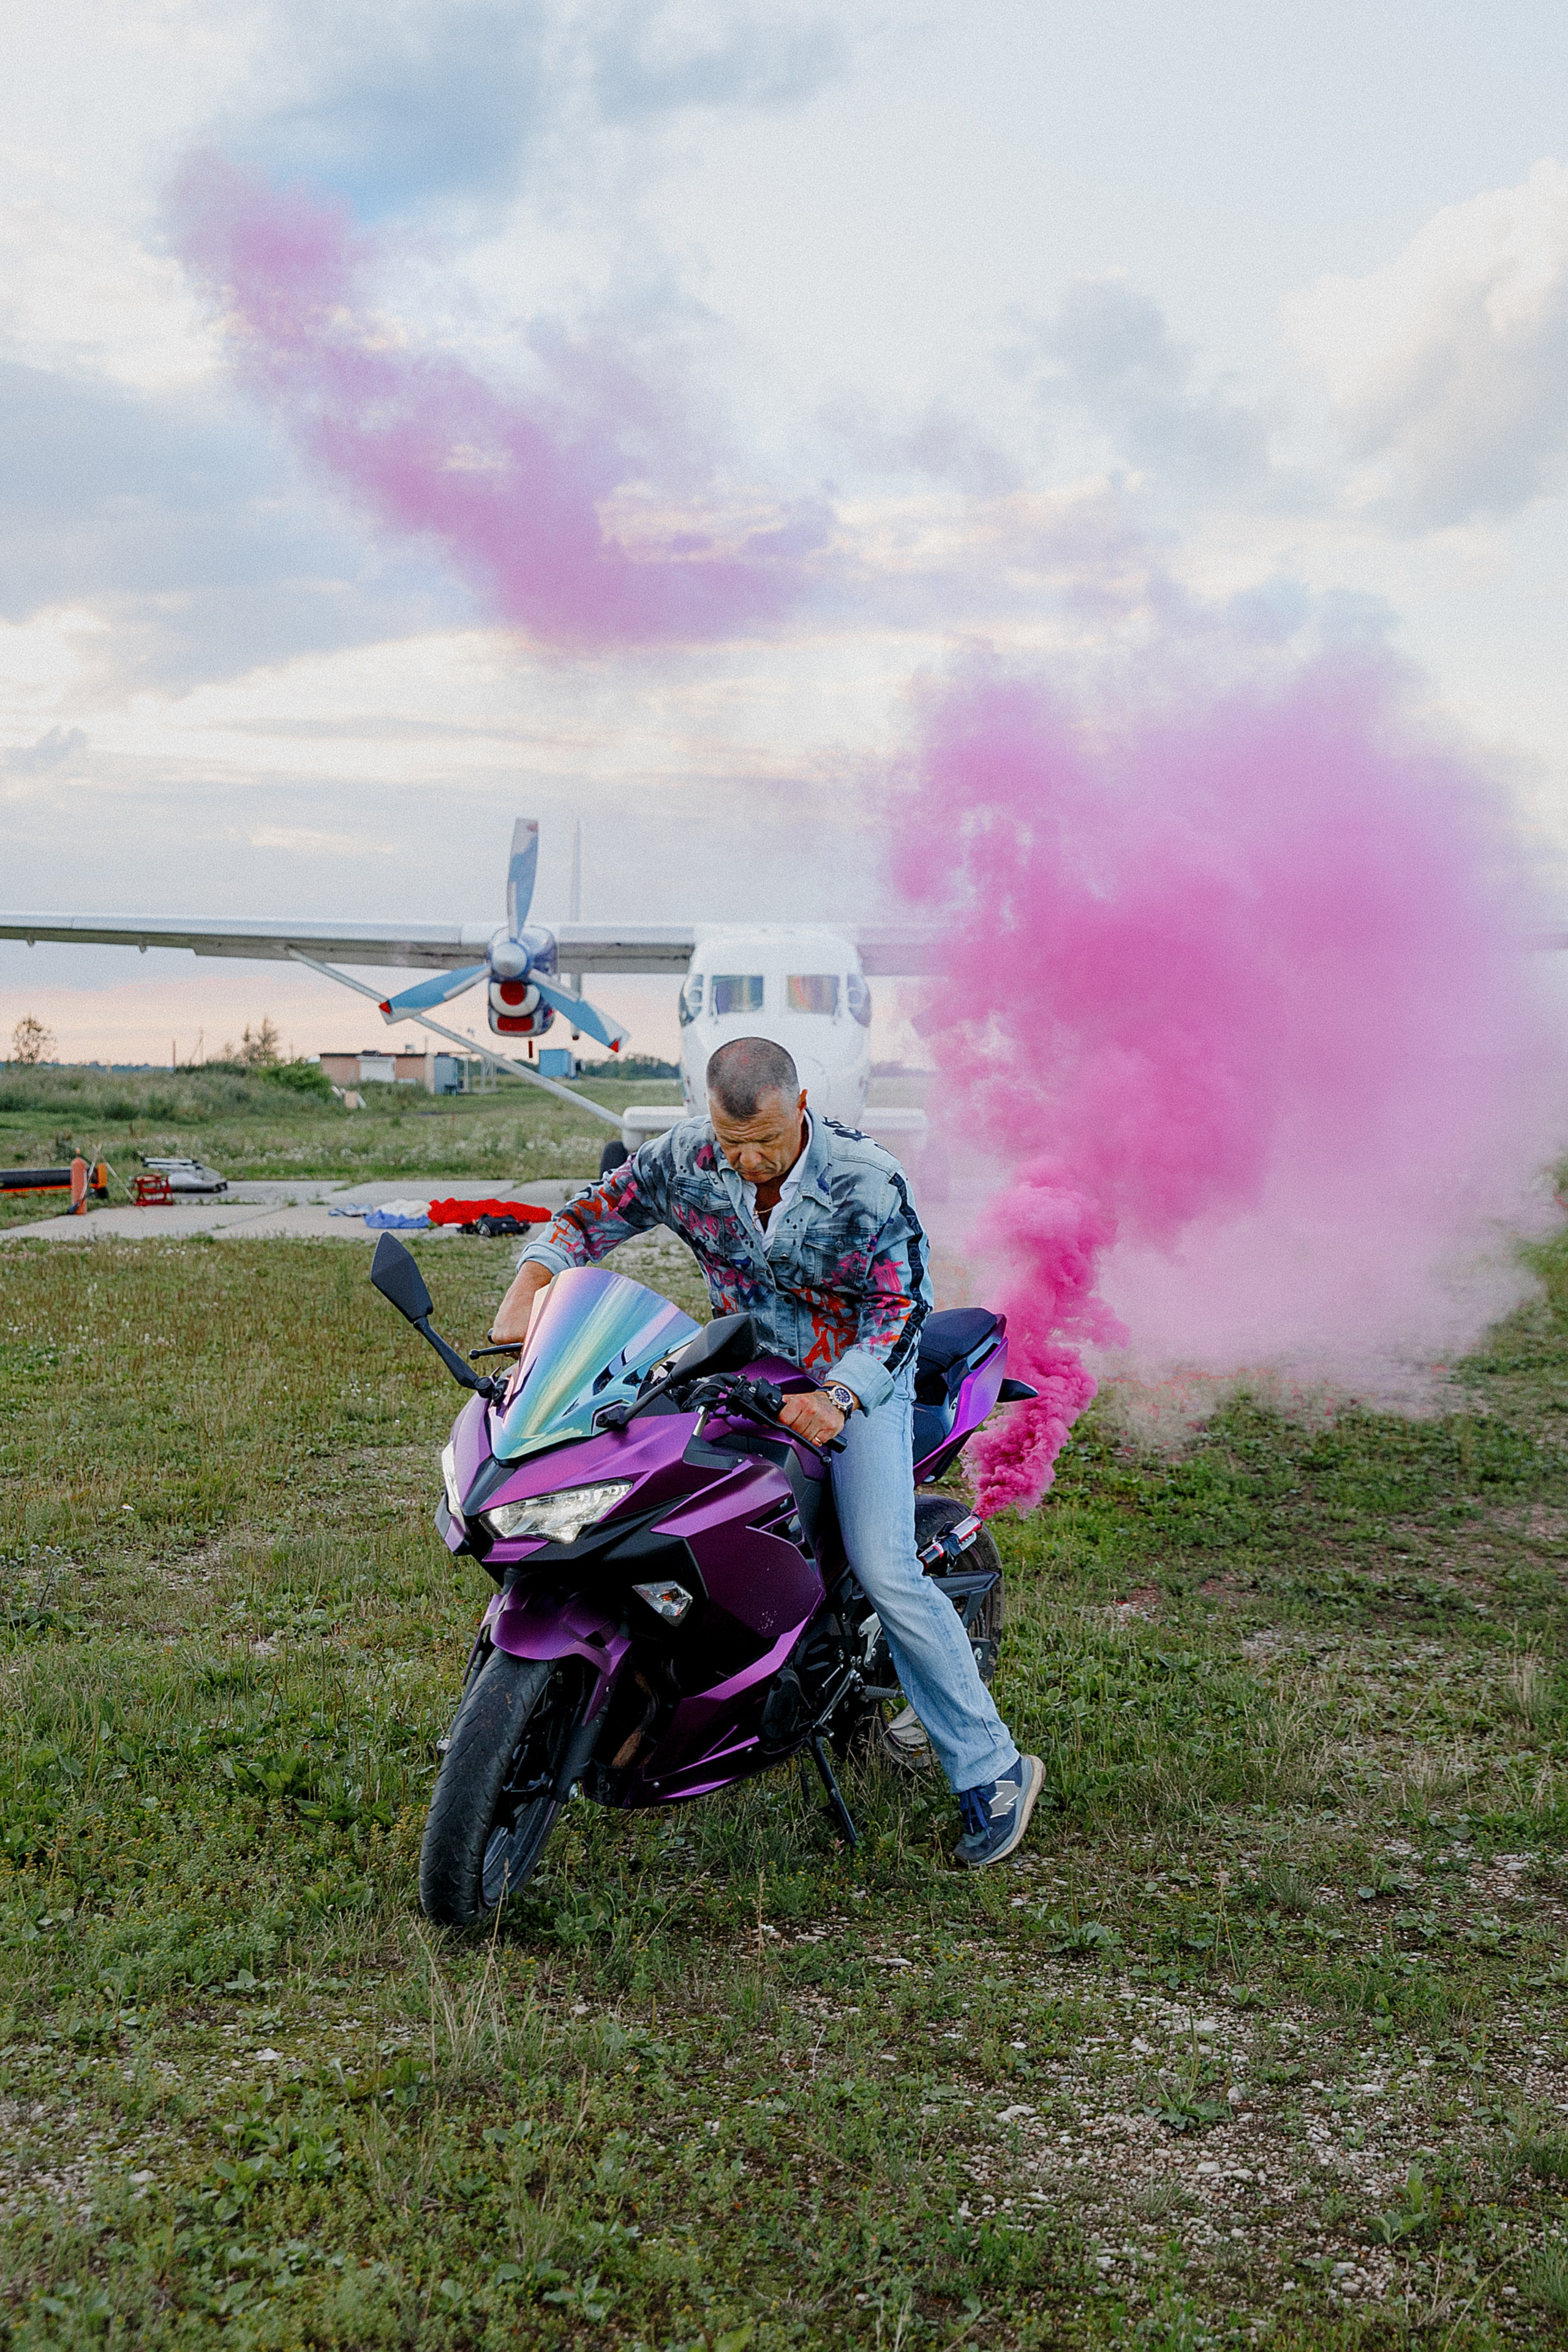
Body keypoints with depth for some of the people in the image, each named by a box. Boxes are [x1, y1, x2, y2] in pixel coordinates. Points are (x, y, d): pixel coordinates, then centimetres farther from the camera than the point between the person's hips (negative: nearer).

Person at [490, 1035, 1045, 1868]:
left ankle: (991, 1769, -8)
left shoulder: (866, 1183, -22)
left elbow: (900, 1306, -21)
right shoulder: (683, 1160, -11)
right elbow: (595, 1212, 0)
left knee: (883, 1569, -18)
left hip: (857, 1377, -5)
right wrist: (530, 1285, -19)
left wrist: (837, 1398, -37)